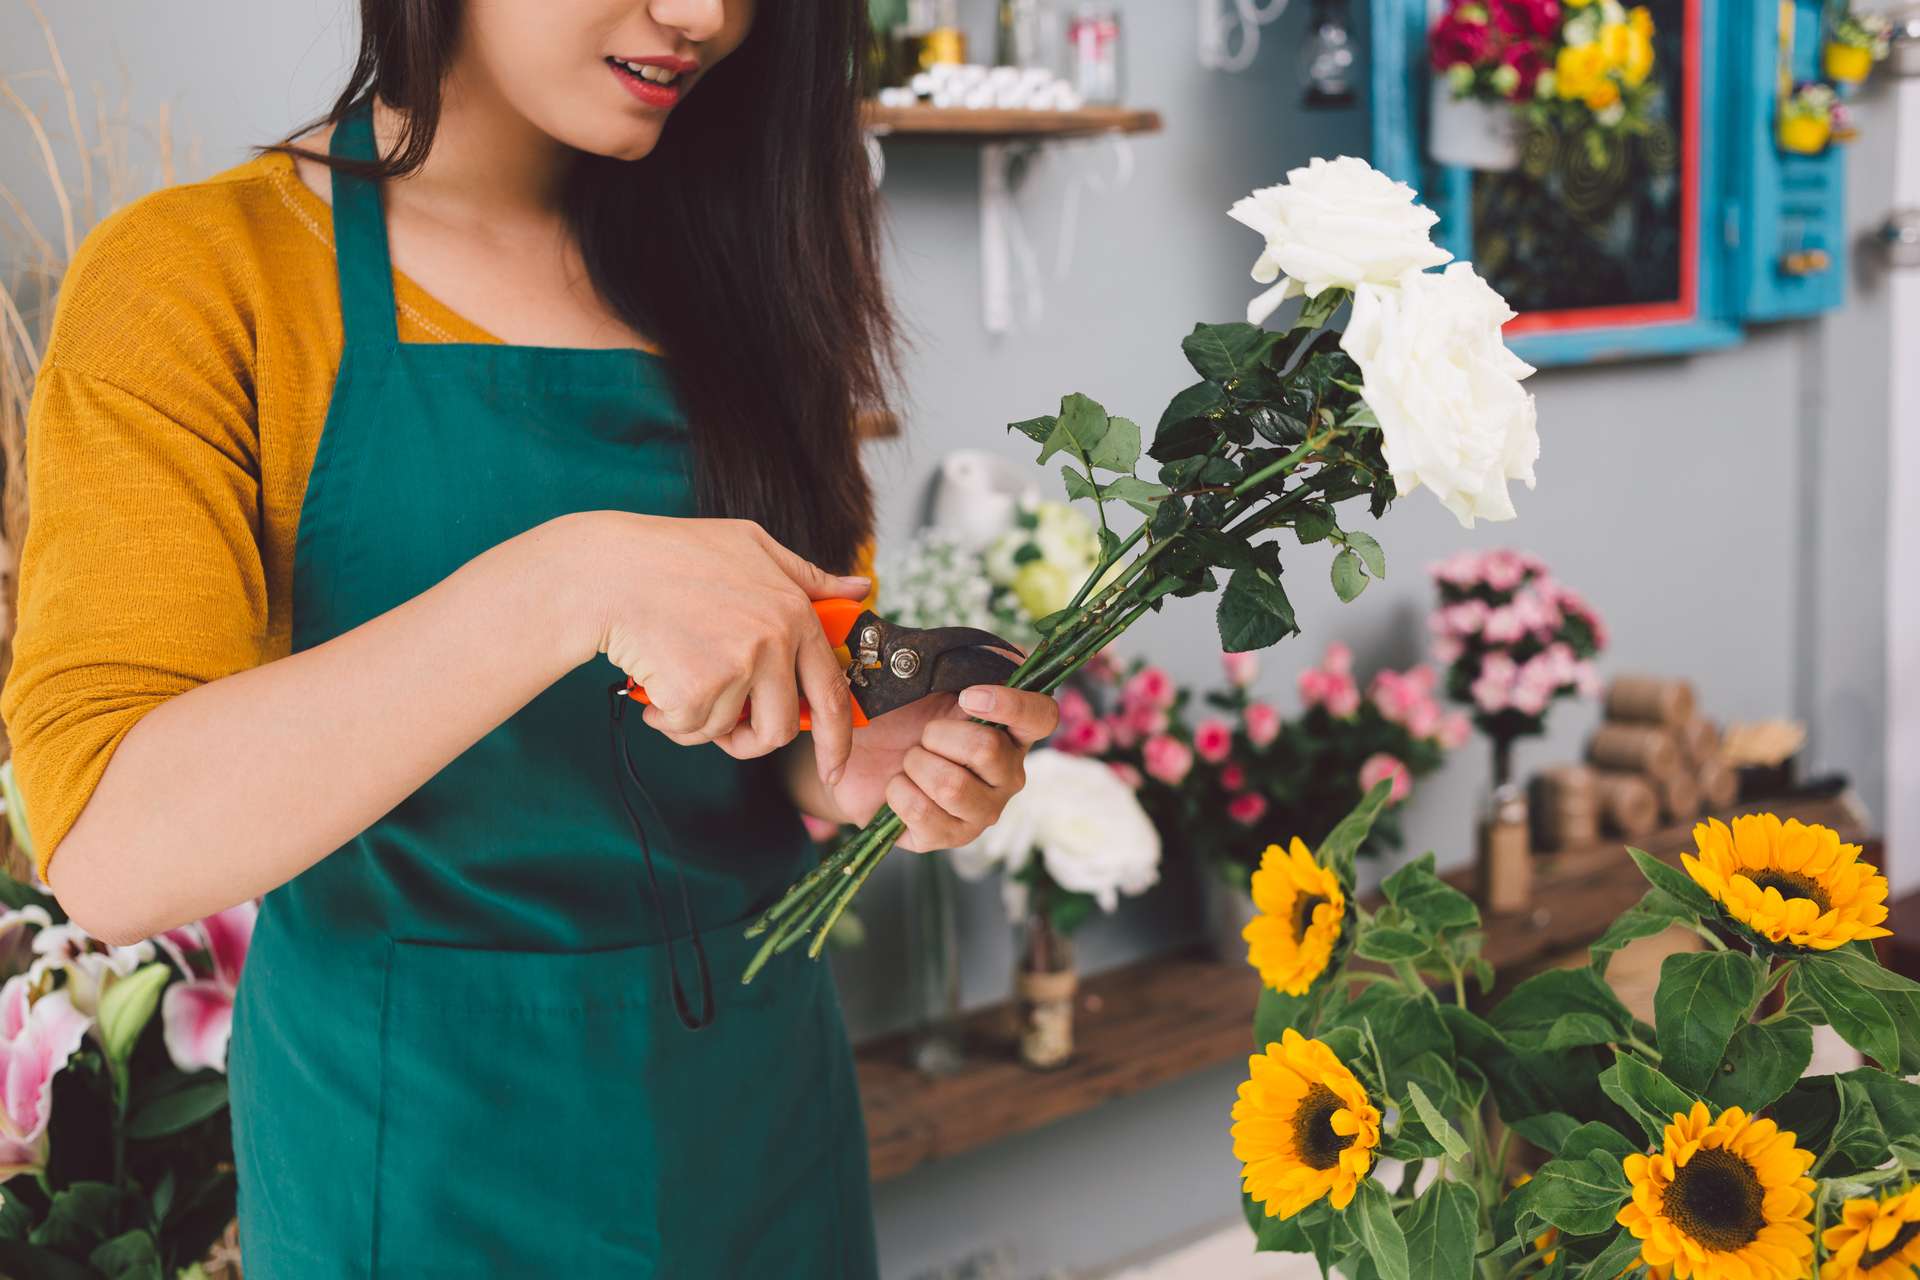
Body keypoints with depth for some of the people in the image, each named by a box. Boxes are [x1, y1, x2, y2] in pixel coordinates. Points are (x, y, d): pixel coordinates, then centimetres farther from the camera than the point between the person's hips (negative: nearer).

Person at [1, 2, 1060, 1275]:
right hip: (417, 1149, -4)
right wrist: (572, 584, -34)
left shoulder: (724, 268, 1)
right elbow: (113, 849, -25)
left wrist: (845, 774, -15)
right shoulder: (200, 275, -14)